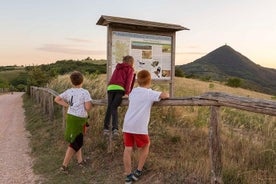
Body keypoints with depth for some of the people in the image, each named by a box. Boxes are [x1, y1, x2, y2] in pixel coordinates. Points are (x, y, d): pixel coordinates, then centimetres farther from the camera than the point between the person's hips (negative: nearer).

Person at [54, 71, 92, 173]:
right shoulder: (85, 92, -13)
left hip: (70, 117, 7)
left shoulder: (68, 91, 4)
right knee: (75, 143, 4)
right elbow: (88, 107, -19)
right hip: (78, 119, -7)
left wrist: (68, 105, 6)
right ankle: (64, 165, 9)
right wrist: (90, 104, 4)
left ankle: (80, 160, 32)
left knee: (77, 140, 21)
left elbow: (57, 99, 6)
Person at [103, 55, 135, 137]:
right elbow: (129, 81, 3)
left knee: (109, 108, 6)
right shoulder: (130, 69, 16)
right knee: (114, 107, -7)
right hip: (120, 88, -4)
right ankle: (115, 128, -22)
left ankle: (106, 128, -1)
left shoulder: (117, 68, 32)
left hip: (110, 87, 4)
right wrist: (127, 93, -7)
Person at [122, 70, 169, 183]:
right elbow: (165, 95, -16)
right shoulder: (150, 93, -3)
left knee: (128, 149, 9)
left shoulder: (133, 91, 14)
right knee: (145, 146, 19)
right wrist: (167, 95, 7)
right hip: (139, 126, -4)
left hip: (127, 124, 5)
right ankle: (138, 172, 23)